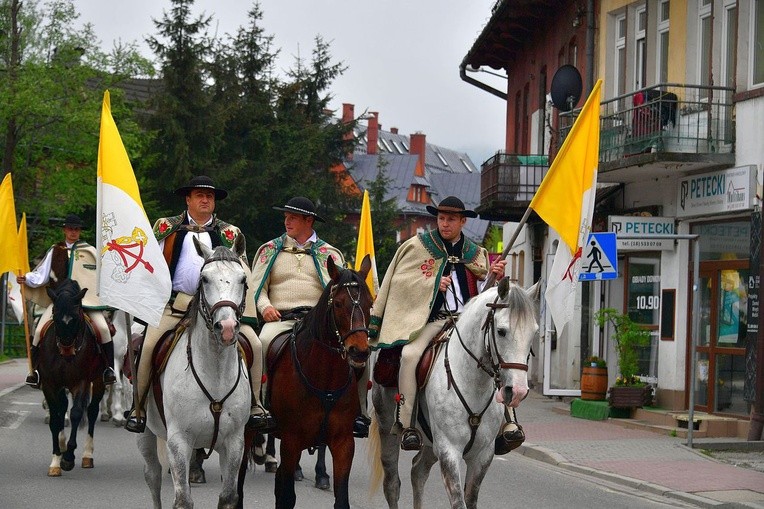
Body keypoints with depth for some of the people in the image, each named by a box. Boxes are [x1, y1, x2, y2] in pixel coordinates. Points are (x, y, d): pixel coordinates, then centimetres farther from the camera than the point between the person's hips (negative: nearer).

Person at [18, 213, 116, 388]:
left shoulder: (90, 251, 9)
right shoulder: (55, 251, 11)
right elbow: (42, 275, 10)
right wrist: (26, 279, -4)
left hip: (87, 298, -1)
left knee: (103, 328, -22)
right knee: (40, 330, -14)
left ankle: (109, 369, -10)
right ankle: (35, 370, 0)